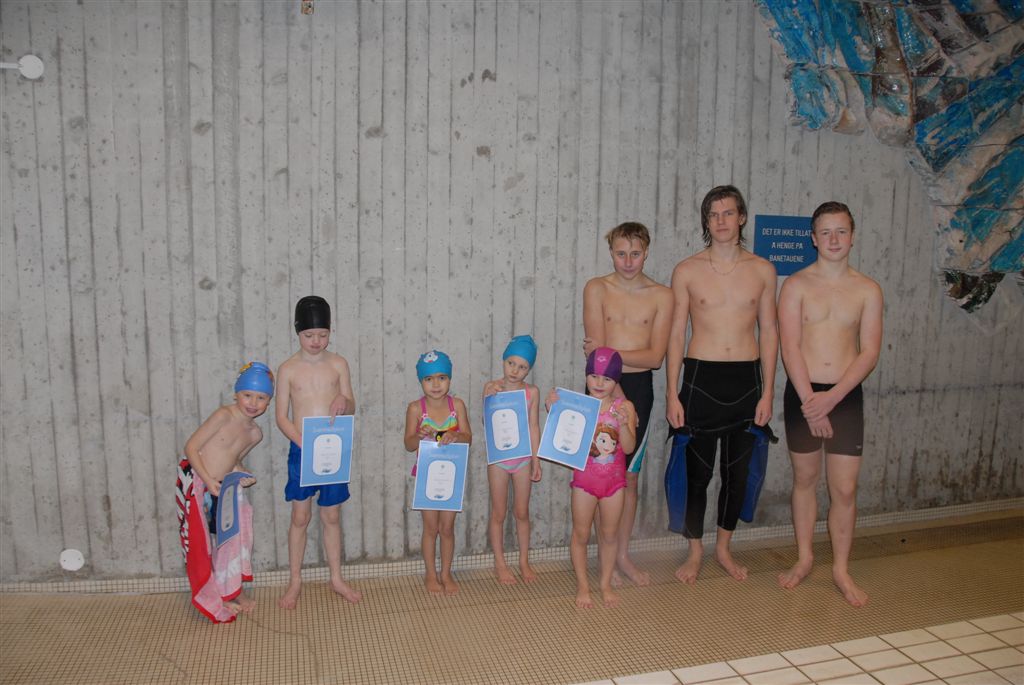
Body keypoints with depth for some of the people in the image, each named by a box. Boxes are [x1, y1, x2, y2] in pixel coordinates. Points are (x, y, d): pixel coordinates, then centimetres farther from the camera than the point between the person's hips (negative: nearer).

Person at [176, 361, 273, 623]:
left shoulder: (255, 433, 3)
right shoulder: (224, 416, -18)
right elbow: (191, 447, -17)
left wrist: (242, 476, -6)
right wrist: (208, 479, -24)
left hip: (220, 486, 7)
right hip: (195, 482, -7)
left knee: (232, 535, 12)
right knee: (200, 542, 1)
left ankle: (231, 591, 30)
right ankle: (210, 598, 17)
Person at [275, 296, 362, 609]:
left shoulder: (338, 364, 0)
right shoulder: (288, 369, -4)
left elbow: (351, 408, 5)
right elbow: (281, 416, -3)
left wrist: (343, 401, -20)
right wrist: (303, 442, -17)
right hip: (301, 450, -1)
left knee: (331, 517, 11)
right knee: (300, 517, 7)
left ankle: (336, 578, 25)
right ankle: (295, 581, 22)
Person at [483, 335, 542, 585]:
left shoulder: (532, 392, -5)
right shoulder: (492, 387, -9)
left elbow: (534, 426, 0)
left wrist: (536, 459, -1)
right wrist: (491, 399, -26)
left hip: (523, 458, 1)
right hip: (498, 458, -1)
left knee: (522, 512, 12)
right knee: (498, 513, 9)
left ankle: (524, 561, 28)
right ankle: (500, 564, 23)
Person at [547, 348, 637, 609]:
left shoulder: (624, 407, -10)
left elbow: (629, 447, -14)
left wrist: (623, 424, -31)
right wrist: (554, 412, -22)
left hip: (614, 479, 1)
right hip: (584, 478, -1)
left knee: (609, 534, 15)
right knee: (581, 535, 10)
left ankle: (606, 584, 33)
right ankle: (582, 586, 28)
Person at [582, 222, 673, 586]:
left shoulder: (661, 296, -1)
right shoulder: (597, 288, -4)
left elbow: (655, 357, -8)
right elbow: (596, 351, -12)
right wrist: (616, 395, -17)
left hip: (639, 388, 2)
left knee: (629, 477, 11)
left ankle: (622, 555, 25)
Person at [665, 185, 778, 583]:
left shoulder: (762, 270, 4)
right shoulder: (687, 271, -1)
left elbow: (768, 333, 7)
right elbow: (676, 335, 0)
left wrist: (767, 393, 2)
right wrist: (672, 394, -5)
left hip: (747, 379, 2)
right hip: (701, 378, -2)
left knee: (737, 470, 11)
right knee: (697, 470, 5)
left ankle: (724, 547, 30)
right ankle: (695, 552, 23)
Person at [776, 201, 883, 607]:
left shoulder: (868, 290, 3)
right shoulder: (796, 285, -2)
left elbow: (869, 352, -3)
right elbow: (790, 347, -8)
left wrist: (831, 397, -14)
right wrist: (809, 399, -15)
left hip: (845, 395, 1)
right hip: (802, 393, -1)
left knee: (845, 488, 2)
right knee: (805, 479, 11)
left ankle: (841, 569, 20)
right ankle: (804, 558, 28)